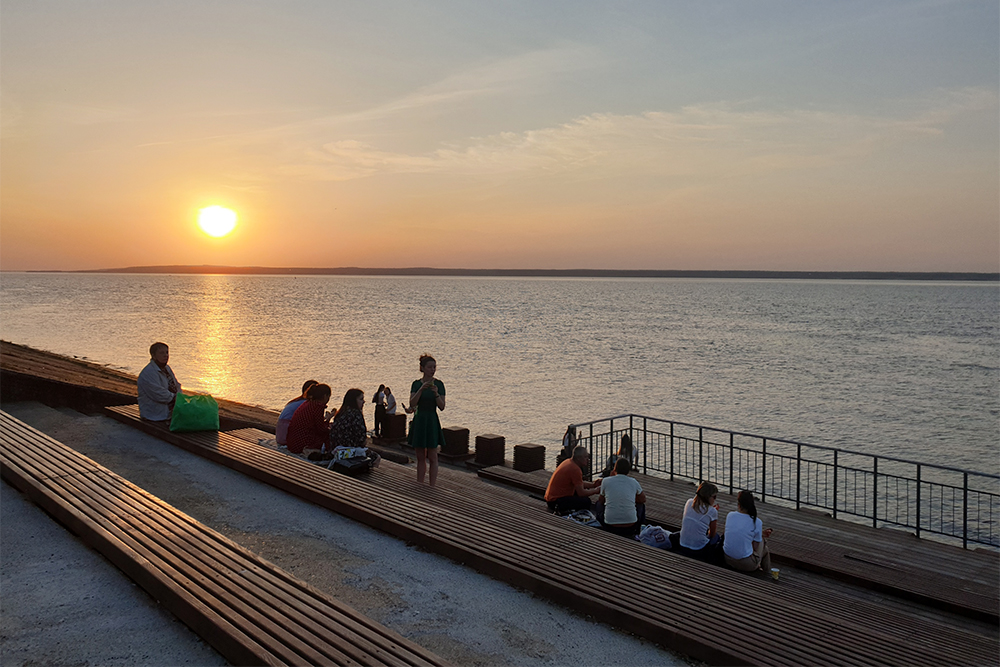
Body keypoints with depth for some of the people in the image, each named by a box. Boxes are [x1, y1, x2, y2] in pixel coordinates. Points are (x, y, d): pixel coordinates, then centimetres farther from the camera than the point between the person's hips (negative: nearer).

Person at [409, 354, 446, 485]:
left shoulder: (439, 384, -1)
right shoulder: (416, 384, 3)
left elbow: (442, 407, -6)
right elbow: (412, 404, -10)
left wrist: (436, 394, -22)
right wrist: (421, 389, -22)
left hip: (432, 422, -2)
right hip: (419, 421, 2)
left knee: (432, 457, -1)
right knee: (420, 457, 9)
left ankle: (432, 487, 3)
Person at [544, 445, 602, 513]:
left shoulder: (569, 462, 10)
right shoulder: (575, 469, -20)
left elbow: (580, 484, 21)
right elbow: (581, 493, -20)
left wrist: (593, 484, 5)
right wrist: (596, 490, -4)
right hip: (555, 501, -11)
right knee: (586, 501, -21)